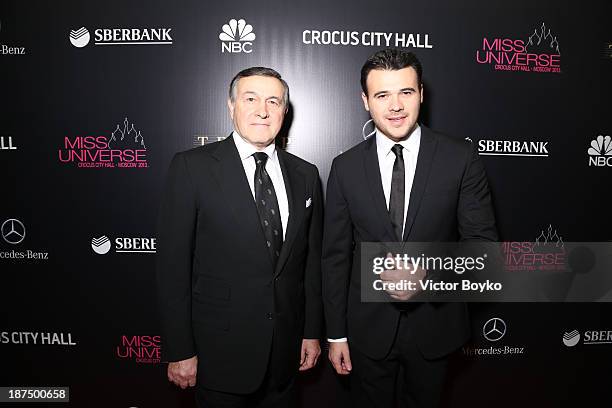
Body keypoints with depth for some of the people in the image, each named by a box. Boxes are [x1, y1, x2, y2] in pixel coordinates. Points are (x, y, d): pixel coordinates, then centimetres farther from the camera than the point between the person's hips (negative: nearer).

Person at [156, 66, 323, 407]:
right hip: (221, 351, -3)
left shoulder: (305, 175, 3)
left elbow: (312, 260, 7)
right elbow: (173, 264, -9)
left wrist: (313, 332, 8)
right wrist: (180, 351, -9)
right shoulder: (192, 167, -9)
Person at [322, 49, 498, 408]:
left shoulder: (460, 158, -9)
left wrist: (428, 272, -23)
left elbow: (483, 241, -6)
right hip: (368, 327, 1)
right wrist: (336, 334, 0)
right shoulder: (345, 167, -5)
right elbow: (336, 256, -2)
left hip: (434, 325, 0)